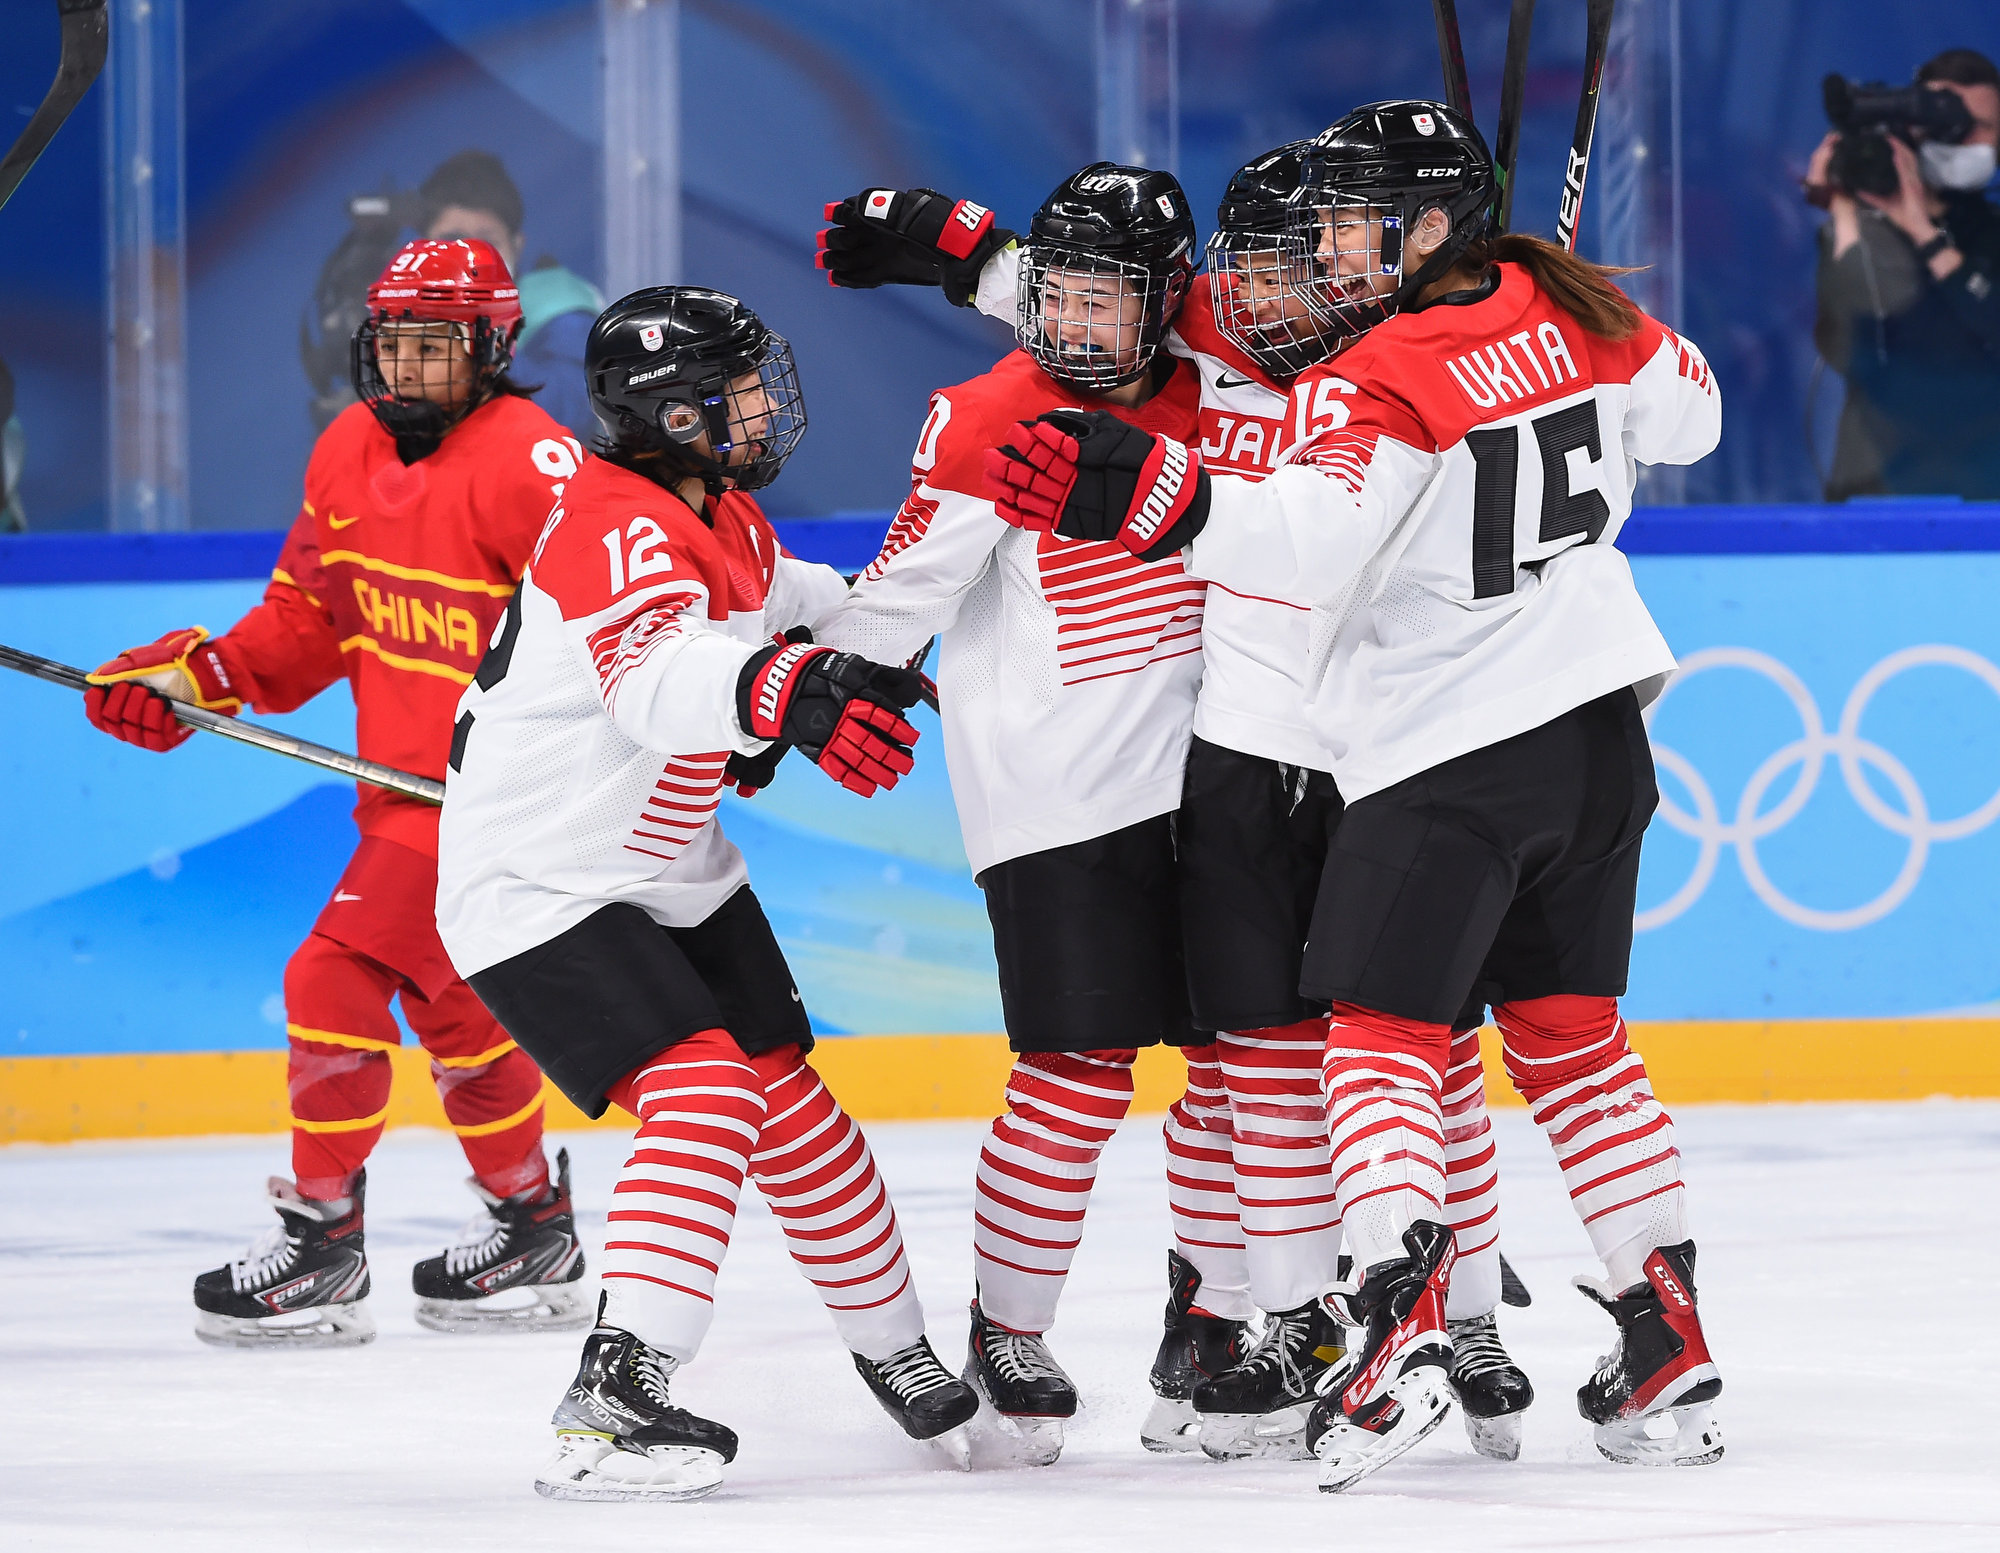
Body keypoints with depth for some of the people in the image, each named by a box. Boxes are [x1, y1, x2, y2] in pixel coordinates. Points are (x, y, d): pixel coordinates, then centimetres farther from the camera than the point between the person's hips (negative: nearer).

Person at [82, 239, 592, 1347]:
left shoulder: (525, 462, -19)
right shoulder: (350, 452, 8)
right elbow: (308, 621, 16)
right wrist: (194, 675, 4)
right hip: (405, 784, 9)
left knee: (337, 982, -11)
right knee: (448, 1004, 18)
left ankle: (321, 1244, -2)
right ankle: (532, 1231, 32)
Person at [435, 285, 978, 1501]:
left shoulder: (723, 513, 4)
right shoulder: (618, 529, -27)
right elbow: (656, 681, -48)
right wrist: (781, 693, -65)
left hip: (668, 874, 9)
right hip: (538, 888, -9)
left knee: (790, 1099, 13)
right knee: (703, 1088, -24)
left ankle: (894, 1347, 31)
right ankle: (612, 1402, -30)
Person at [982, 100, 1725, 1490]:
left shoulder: (1391, 377, -18)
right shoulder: (1567, 308, 3)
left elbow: (1317, 538, -32)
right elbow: (1687, 412, 20)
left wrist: (1146, 498, -37)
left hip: (1446, 757, -7)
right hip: (1595, 727, 7)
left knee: (1385, 1034, -4)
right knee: (1570, 1034, 16)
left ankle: (1403, 1317, -24)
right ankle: (1670, 1352, 14)